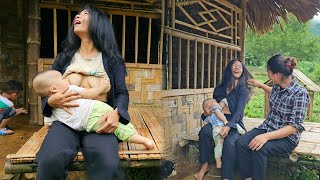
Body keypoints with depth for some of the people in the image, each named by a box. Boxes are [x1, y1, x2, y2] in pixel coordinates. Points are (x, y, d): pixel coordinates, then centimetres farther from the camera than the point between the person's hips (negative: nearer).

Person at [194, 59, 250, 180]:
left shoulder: (243, 90, 1)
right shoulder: (219, 89, 13)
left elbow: (238, 111, -14)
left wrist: (228, 126, -30)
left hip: (234, 124, -3)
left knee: (229, 142, -35)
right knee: (204, 131, -30)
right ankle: (204, 165, -19)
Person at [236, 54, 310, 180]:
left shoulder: (300, 93, -21)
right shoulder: (278, 86, 0)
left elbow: (294, 127, -23)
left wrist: (267, 136, -33)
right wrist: (260, 85, 27)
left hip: (287, 137, -6)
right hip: (267, 127, 7)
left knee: (259, 148, -35)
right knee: (241, 142, -21)